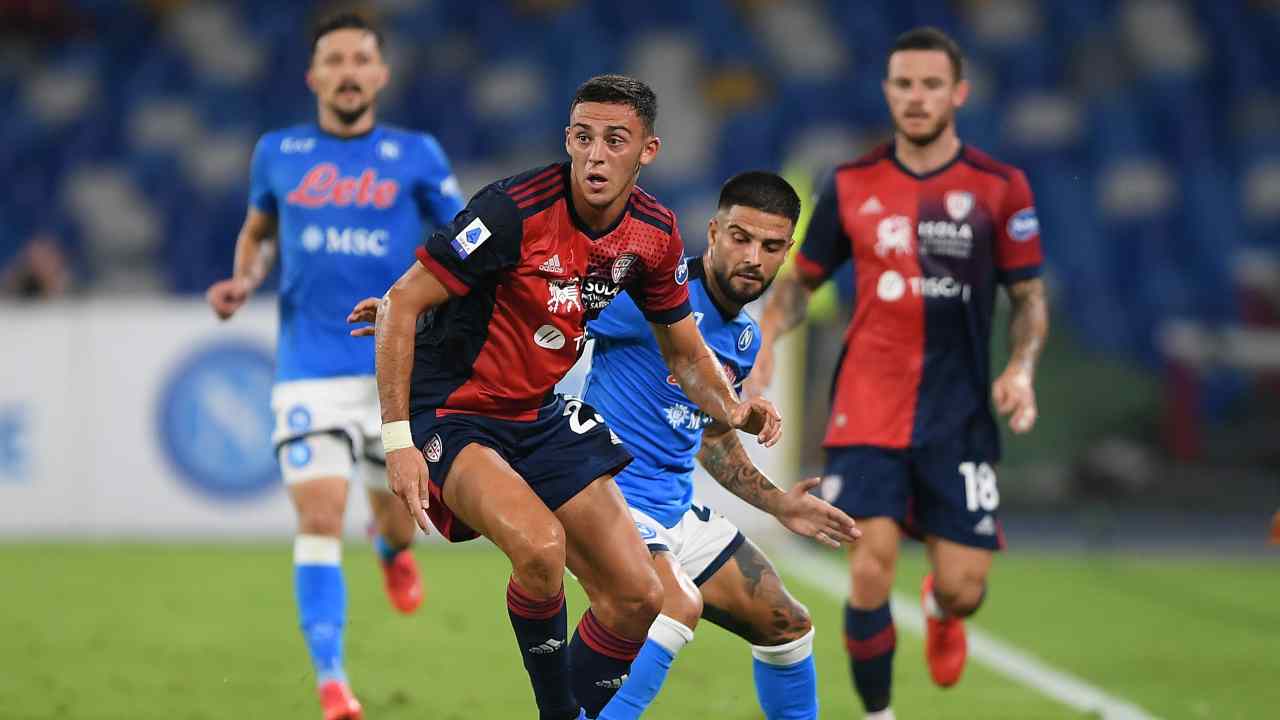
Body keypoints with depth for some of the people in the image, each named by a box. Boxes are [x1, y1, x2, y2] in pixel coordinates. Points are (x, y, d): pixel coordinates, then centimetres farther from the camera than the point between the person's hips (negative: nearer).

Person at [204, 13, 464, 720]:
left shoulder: (415, 155, 3)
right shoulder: (278, 152, 7)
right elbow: (258, 229, 24)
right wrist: (244, 280, 4)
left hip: (398, 364, 0)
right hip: (310, 366, 0)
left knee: (395, 518, 10)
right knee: (318, 516, -15)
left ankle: (393, 552, 50)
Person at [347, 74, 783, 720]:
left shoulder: (654, 233, -4)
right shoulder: (515, 210, -24)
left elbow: (686, 355, 11)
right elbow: (401, 303, -20)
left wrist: (733, 410, -12)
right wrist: (398, 440, -24)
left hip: (541, 415, 7)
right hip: (451, 415, -7)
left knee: (637, 598, 2)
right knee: (540, 546, -33)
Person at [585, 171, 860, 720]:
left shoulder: (744, 339, 11)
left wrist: (776, 503, 18)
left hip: (676, 509, 9)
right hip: (609, 495, -9)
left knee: (787, 627, 14)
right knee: (678, 605, -34)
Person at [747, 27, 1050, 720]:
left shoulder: (1000, 187, 0)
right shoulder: (851, 185, 3)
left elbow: (1029, 296, 6)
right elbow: (801, 277, 14)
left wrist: (1020, 369, -11)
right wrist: (766, 338, -3)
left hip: (959, 414, 0)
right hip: (868, 409, 0)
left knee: (963, 587, -2)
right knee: (870, 570, -14)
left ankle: (941, 609, 37)